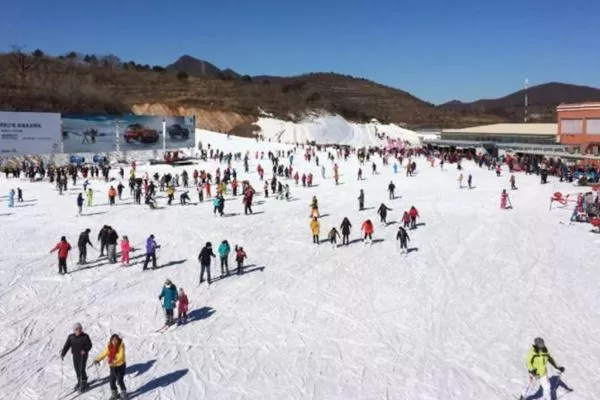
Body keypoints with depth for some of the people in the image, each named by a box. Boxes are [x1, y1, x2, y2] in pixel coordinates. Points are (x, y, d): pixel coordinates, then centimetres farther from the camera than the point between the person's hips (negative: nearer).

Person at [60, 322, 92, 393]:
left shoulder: (85, 336, -9)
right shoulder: (71, 337, 1)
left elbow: (89, 345, -9)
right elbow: (67, 346, 0)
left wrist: (85, 350, -27)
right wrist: (63, 354, -10)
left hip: (83, 355, -4)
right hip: (75, 355, 4)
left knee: (81, 370, -8)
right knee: (77, 369, 10)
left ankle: (84, 384, 6)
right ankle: (79, 382, 30)